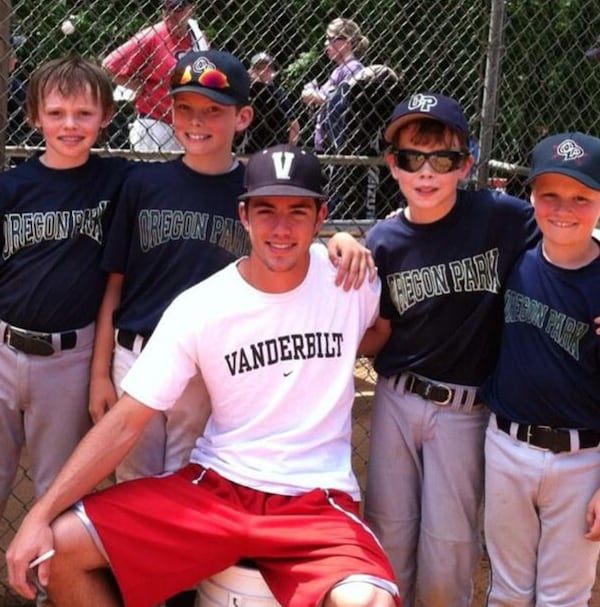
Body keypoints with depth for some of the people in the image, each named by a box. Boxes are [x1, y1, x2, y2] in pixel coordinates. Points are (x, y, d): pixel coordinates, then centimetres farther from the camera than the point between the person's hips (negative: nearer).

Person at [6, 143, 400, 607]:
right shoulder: (197, 308, -6)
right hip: (215, 486, 2)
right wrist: (41, 513, -14)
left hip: (317, 502, -1)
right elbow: (125, 421, -6)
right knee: (60, 546, -10)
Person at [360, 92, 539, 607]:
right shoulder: (385, 242, -3)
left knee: (448, 553, 8)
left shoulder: (500, 217, -12)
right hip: (395, 402, 3)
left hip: (465, 409, -2)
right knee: (387, 537, 14)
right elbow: (376, 337, 5)